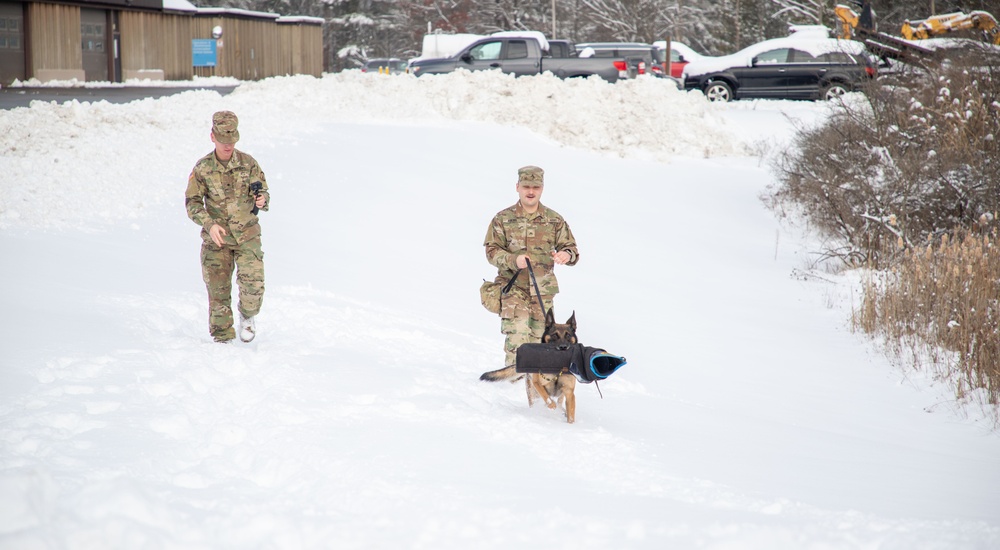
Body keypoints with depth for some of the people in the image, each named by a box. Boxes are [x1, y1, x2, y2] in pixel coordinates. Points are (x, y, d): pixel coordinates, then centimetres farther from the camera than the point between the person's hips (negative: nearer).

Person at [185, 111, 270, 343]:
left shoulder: (248, 163, -2)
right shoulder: (202, 168, -3)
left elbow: (263, 192, 3)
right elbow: (192, 202, 0)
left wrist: (262, 200, -22)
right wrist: (209, 224, -16)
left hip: (247, 235, 0)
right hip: (216, 238, 0)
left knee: (253, 283, -15)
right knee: (218, 290, 2)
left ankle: (248, 316, 16)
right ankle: (222, 338, 16)